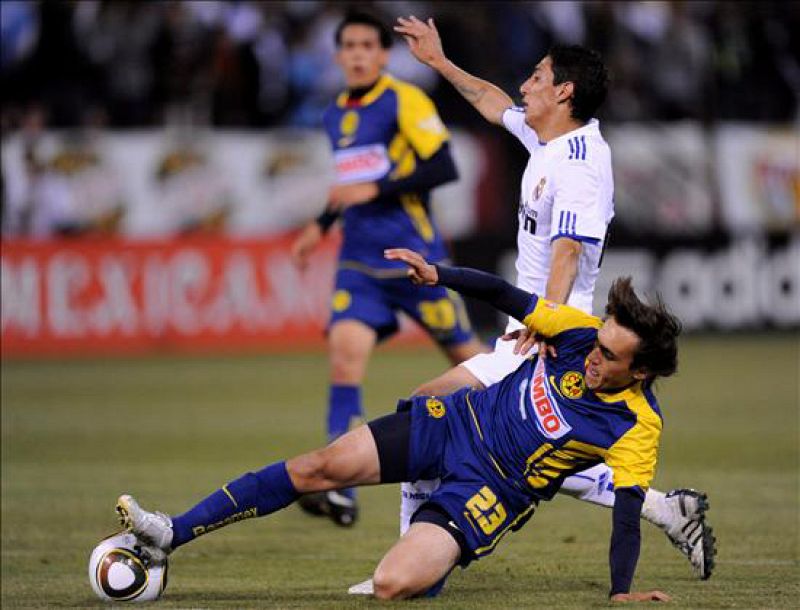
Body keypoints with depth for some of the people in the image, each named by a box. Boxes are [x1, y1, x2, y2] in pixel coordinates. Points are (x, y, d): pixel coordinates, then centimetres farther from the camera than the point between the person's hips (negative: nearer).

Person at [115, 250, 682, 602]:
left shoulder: (636, 427, -19)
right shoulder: (581, 331, -7)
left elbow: (627, 513, -20)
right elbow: (506, 296, 2)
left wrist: (623, 591, -30)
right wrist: (439, 275, -10)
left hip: (492, 488, -5)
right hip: (456, 422, 5)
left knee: (393, 584, -25)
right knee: (318, 468, -7)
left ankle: (434, 565, 13)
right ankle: (170, 535, -3)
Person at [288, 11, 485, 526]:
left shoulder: (404, 102, -9)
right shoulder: (336, 115, 13)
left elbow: (443, 169, -16)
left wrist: (376, 190, -20)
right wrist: (322, 225, 16)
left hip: (415, 256, -5)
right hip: (359, 261, 5)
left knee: (464, 352, 7)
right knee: (345, 349, -16)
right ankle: (341, 492, -21)